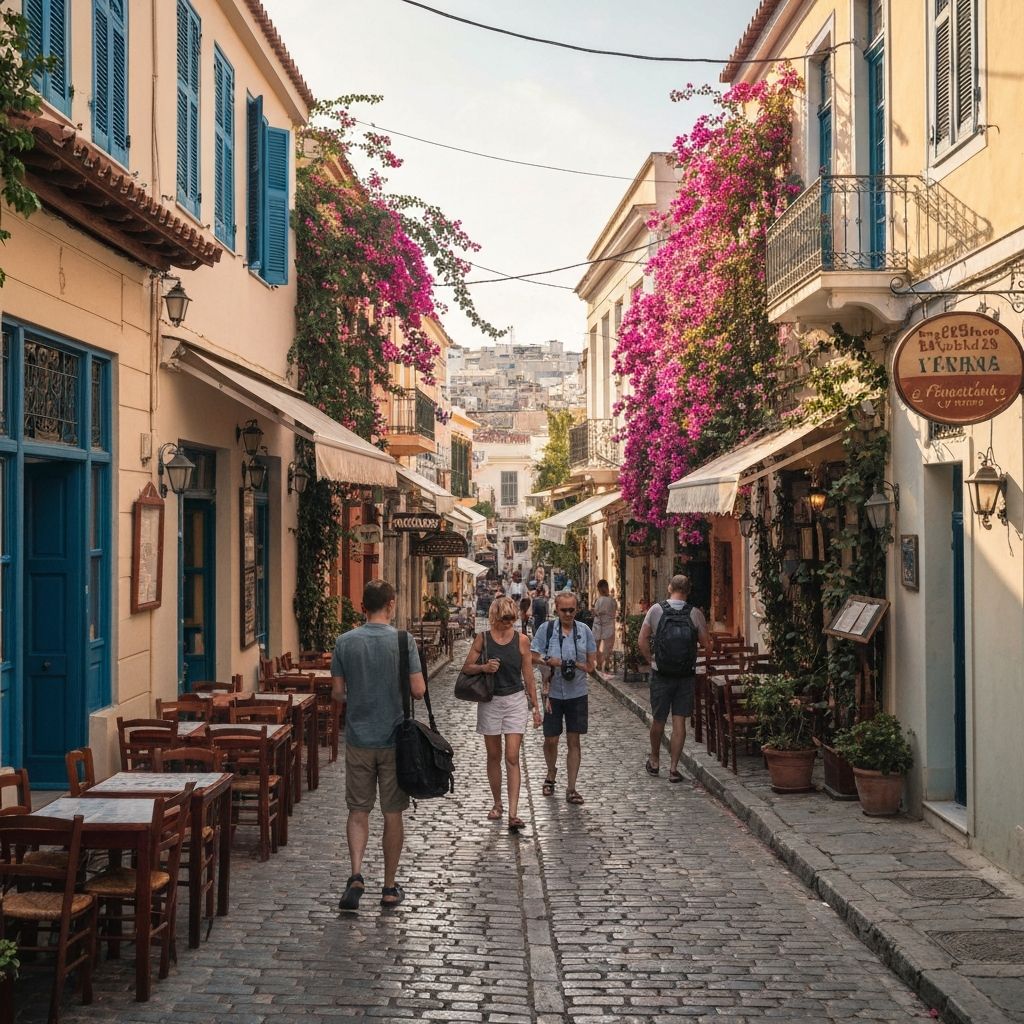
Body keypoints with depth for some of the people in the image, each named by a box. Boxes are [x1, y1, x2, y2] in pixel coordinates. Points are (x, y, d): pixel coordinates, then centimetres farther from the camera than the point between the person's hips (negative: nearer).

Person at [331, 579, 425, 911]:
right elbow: (418, 690, -11)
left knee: (358, 810, 11)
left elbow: (337, 692, -1)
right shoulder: (403, 640, -10)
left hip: (358, 739, 1)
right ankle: (390, 887, 16)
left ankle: (356, 875, -6)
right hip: (395, 739, -1)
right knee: (393, 813, 8)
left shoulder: (345, 642, -3)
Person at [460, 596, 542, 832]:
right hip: (489, 702, 1)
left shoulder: (521, 640, -1)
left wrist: (535, 707, 6)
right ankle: (497, 804, 28)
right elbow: (466, 668, 3)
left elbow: (528, 676, 5)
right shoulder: (482, 639, -2)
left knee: (512, 758, -7)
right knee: (493, 756, 12)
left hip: (516, 701, -1)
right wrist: (483, 667, -18)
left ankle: (513, 814, -10)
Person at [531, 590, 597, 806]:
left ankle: (571, 788, 9)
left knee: (574, 740, 2)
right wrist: (549, 662, -16)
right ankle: (551, 776, 34)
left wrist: (576, 665, -13)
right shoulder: (547, 630, -3)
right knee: (551, 739, 7)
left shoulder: (584, 630, 1)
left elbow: (590, 666, 5)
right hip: (553, 693, -1)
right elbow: (532, 658, 0)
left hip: (577, 694, 1)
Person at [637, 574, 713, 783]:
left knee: (658, 719, 13)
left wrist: (651, 660, 6)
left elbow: (642, 641, -5)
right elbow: (708, 646, -2)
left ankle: (654, 761, 30)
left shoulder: (656, 610, -4)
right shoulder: (695, 614, -4)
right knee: (679, 721, 4)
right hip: (686, 675, 0)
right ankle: (673, 768, 4)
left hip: (661, 674, 0)